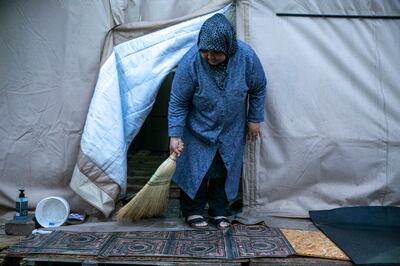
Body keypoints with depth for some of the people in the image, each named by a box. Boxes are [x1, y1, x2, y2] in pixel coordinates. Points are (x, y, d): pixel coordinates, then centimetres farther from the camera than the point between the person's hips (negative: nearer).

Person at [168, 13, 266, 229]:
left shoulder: (247, 56, -23)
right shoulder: (190, 62, -28)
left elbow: (258, 88, -4)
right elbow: (177, 102, -18)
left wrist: (254, 119, 0)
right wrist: (175, 135, -21)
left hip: (232, 129, 2)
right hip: (199, 128, -2)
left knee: (225, 169, 9)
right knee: (196, 168, 0)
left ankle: (218, 212, 25)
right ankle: (192, 211, 20)